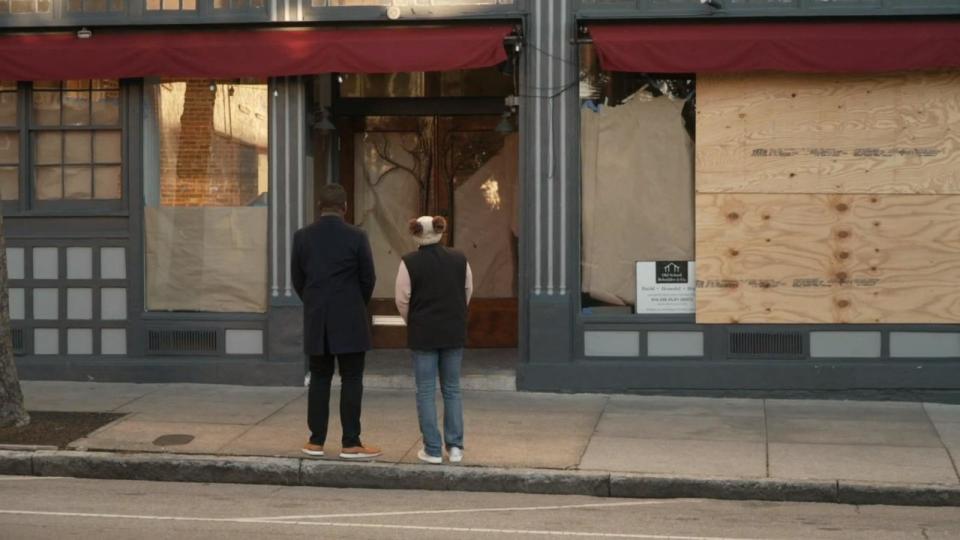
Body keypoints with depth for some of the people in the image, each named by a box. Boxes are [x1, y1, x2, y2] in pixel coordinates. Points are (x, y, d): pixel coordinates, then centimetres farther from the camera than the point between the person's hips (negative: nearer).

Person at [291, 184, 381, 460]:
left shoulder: (302, 236, -1)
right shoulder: (356, 237, -9)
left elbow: (297, 278, 6)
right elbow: (368, 278, -3)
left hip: (316, 320, 3)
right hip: (349, 319, -3)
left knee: (319, 379, 10)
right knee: (351, 380, 0)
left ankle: (316, 441, 11)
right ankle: (351, 443, -1)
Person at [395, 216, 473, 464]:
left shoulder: (409, 262, -10)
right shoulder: (459, 259, -2)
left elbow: (402, 299, -7)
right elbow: (468, 292, 6)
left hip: (423, 333, -3)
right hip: (454, 332, 3)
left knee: (426, 391, 4)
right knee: (452, 389, 12)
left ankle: (432, 450, 3)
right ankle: (455, 446, 8)